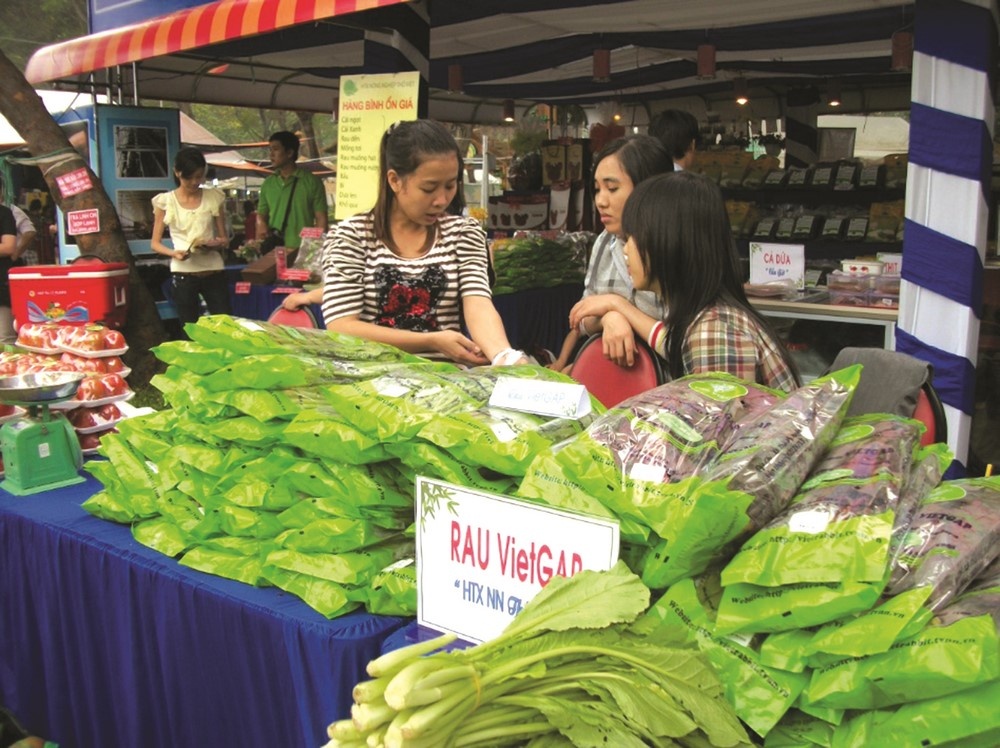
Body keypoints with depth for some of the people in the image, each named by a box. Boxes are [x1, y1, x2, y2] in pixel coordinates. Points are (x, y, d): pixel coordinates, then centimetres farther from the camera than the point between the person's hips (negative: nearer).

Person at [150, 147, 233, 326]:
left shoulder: (214, 197, 5)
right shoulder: (166, 201, 1)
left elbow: (224, 239, 9)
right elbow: (155, 243, 4)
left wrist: (217, 244, -15)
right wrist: (173, 253, -17)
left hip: (213, 271, 1)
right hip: (183, 273, -1)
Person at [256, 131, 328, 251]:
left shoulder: (311, 181, -1)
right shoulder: (268, 184, 12)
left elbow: (321, 219, -1)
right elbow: (261, 214, 20)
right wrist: (261, 224, -3)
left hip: (302, 249, -4)